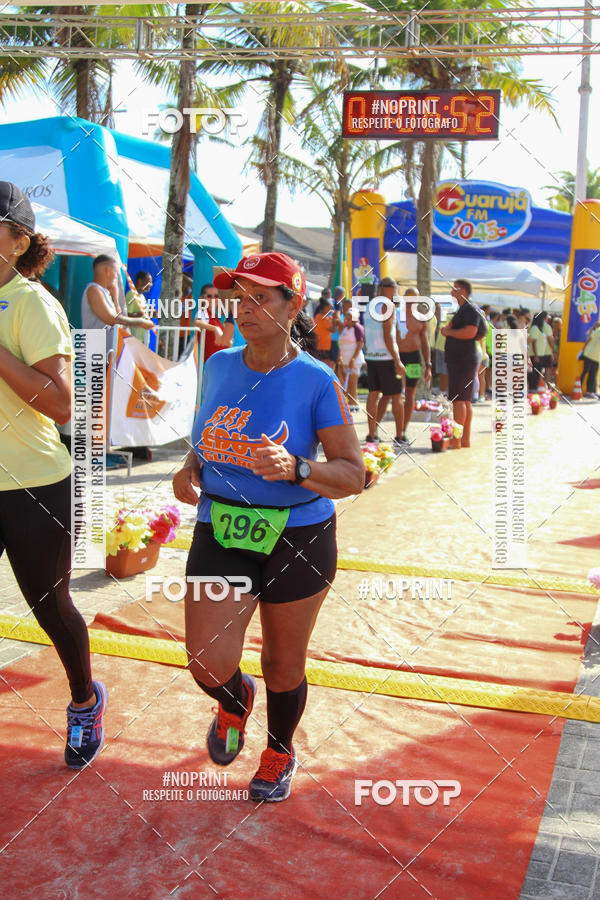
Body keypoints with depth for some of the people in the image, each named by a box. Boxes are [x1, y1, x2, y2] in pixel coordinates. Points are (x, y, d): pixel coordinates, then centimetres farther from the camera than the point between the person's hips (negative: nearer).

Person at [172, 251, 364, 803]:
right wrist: (190, 469, -2)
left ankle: (281, 752, 45)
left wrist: (295, 469, -30)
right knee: (208, 664, -6)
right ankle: (236, 699, 33)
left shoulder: (315, 380, -12)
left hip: (298, 539, -3)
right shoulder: (219, 366, 2)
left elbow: (353, 475, -12)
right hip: (220, 535, 3)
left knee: (284, 665, 13)